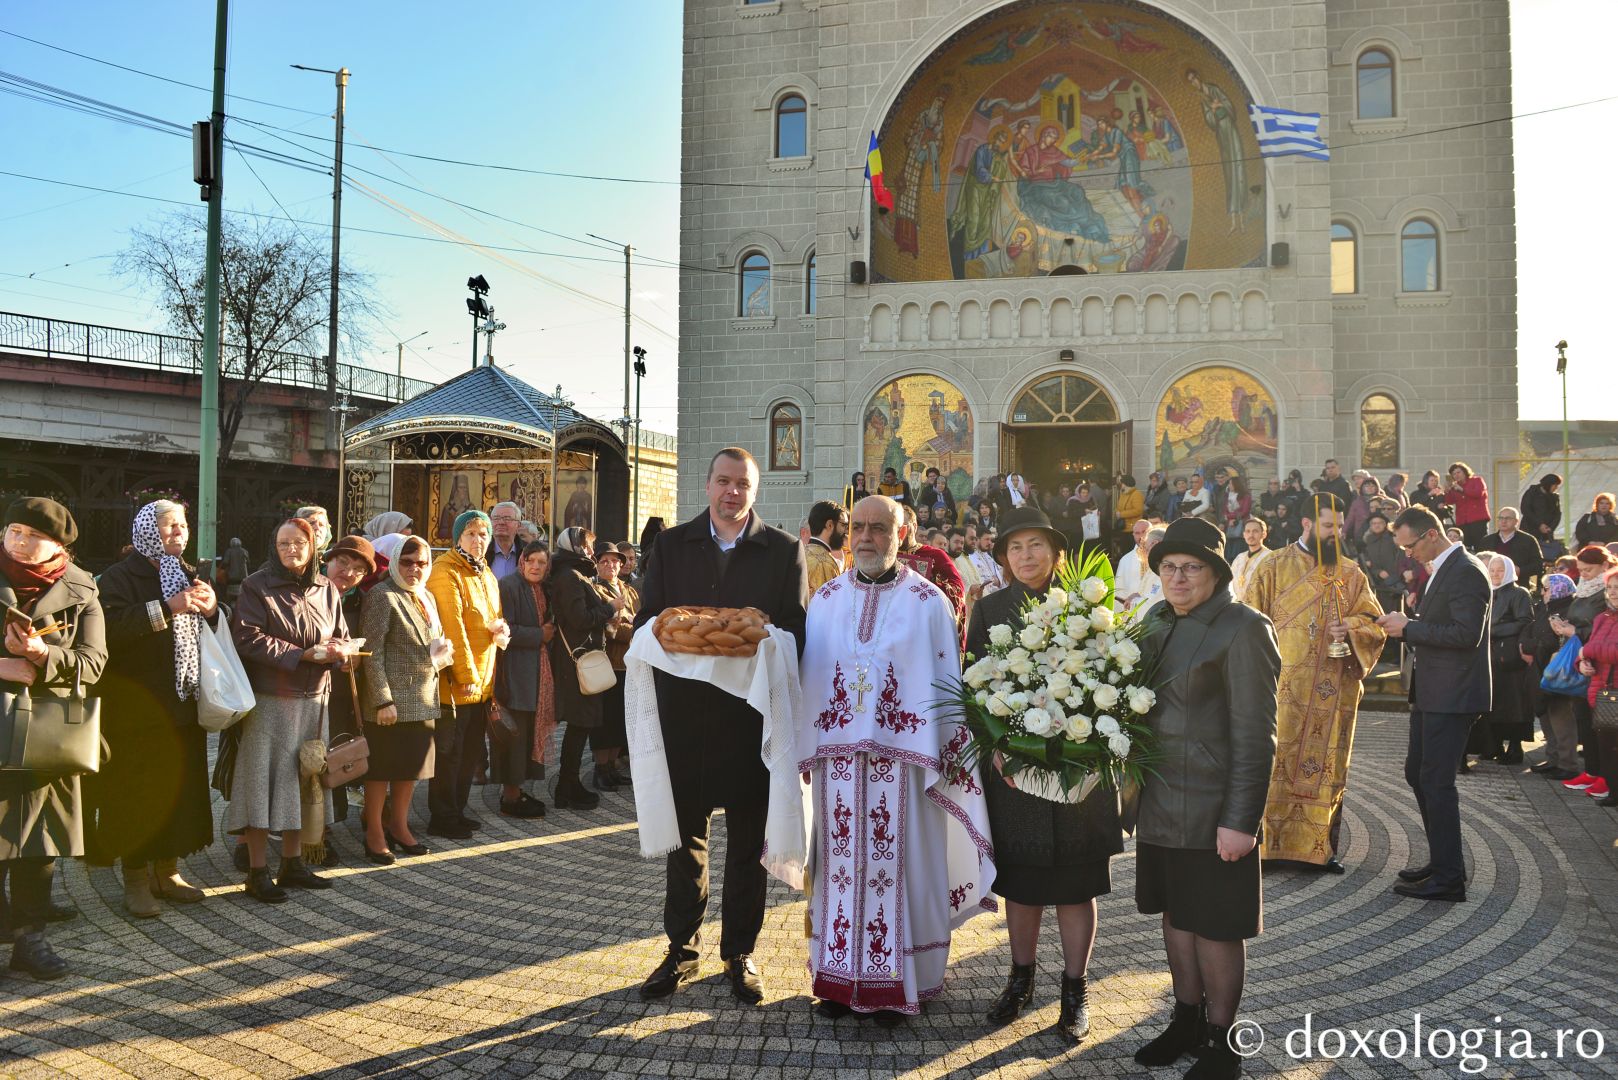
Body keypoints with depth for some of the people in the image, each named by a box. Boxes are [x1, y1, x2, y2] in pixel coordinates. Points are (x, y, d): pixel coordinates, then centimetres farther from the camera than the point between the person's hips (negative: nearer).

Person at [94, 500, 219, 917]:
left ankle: (168, 871, 18)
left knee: (180, 786, 6)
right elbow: (111, 628, -21)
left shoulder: (190, 576, 17)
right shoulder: (120, 577, -4)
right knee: (137, 793, -3)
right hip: (136, 706, -6)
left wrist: (211, 609, -2)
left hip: (182, 704, 6)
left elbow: (213, 634, 18)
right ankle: (136, 881, 6)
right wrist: (167, 608, -24)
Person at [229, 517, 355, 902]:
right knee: (265, 780, -2)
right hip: (269, 699, -5)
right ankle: (257, 872, 7)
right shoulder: (258, 586, -5)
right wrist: (305, 654, -17)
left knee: (300, 780, 11)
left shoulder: (326, 590, 9)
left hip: (312, 698, 5)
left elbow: (344, 639, 13)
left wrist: (339, 650, -11)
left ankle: (292, 863, 22)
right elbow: (248, 639, -14)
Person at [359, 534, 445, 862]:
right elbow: (373, 652, -15)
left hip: (423, 699, 8)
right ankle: (374, 833, 12)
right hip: (391, 700, -7)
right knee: (382, 768, 1)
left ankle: (399, 826, 27)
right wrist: (383, 700, -20)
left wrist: (442, 653, 2)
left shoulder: (427, 598, 15)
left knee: (412, 765, 14)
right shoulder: (381, 597, -9)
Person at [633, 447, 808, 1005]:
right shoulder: (671, 545, 7)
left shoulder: (785, 551, 2)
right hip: (684, 711, 1)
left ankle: (740, 953, 24)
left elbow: (797, 631, -2)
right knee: (685, 834, 12)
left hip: (753, 713, -1)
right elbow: (645, 621, 4)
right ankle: (681, 950, 26)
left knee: (749, 839, 9)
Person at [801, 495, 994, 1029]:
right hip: (840, 757, 3)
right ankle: (841, 977, 20)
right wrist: (809, 750, 7)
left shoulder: (927, 601, -1)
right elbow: (810, 676, 10)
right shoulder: (827, 600, 8)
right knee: (843, 860, 8)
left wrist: (941, 753, -6)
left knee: (897, 861, 2)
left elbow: (946, 680, -1)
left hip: (902, 758, -3)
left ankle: (896, 982, 16)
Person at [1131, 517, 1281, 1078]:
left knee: (1216, 927, 5)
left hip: (1212, 811, -7)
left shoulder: (1242, 629, -14)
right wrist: (1135, 786, 10)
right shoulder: (1159, 621, 8)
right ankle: (1186, 1021, 34)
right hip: (1160, 802, 7)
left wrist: (1241, 820, -19)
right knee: (1176, 915, 17)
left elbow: (1254, 735, -16)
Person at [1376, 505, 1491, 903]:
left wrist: (1409, 627, -18)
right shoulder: (1442, 569, 16)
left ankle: (1448, 878, 2)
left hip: (1451, 695, -11)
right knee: (1418, 774, 16)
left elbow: (1466, 634, -24)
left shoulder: (1465, 571, -16)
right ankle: (1442, 861, 27)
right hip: (1432, 692, 11)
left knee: (1436, 781, -6)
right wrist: (1407, 623, 5)